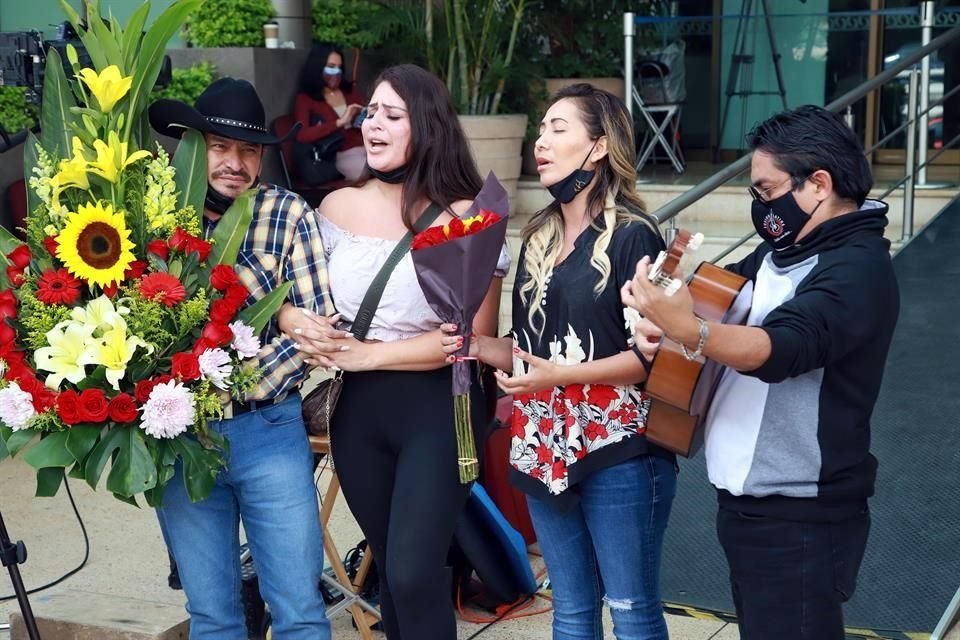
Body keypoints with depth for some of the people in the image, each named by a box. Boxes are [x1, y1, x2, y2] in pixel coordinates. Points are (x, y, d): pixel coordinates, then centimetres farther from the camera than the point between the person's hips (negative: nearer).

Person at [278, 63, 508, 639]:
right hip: (357, 408, 5)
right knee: (390, 568, 17)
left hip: (438, 410, -5)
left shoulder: (464, 216, -10)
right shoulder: (339, 207, 4)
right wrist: (299, 325, -12)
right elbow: (292, 300, 12)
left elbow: (473, 335, -14)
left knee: (414, 575, -9)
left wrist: (369, 353, -16)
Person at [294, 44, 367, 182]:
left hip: (367, 147, 5)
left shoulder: (350, 91, 21)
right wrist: (339, 122, -18)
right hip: (343, 154, -5)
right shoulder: (305, 98, 6)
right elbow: (302, 135, -10)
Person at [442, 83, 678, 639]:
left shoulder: (632, 235, -10)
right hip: (545, 449, 7)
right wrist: (478, 346, 0)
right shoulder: (538, 238, 12)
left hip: (618, 451, -7)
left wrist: (561, 375, -22)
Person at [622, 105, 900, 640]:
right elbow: (722, 295, 15)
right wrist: (664, 313, -9)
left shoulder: (858, 269, -19)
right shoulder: (782, 252, 9)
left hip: (801, 516, -9)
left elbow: (782, 348, -34)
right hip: (748, 499, 9)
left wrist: (689, 330, -51)